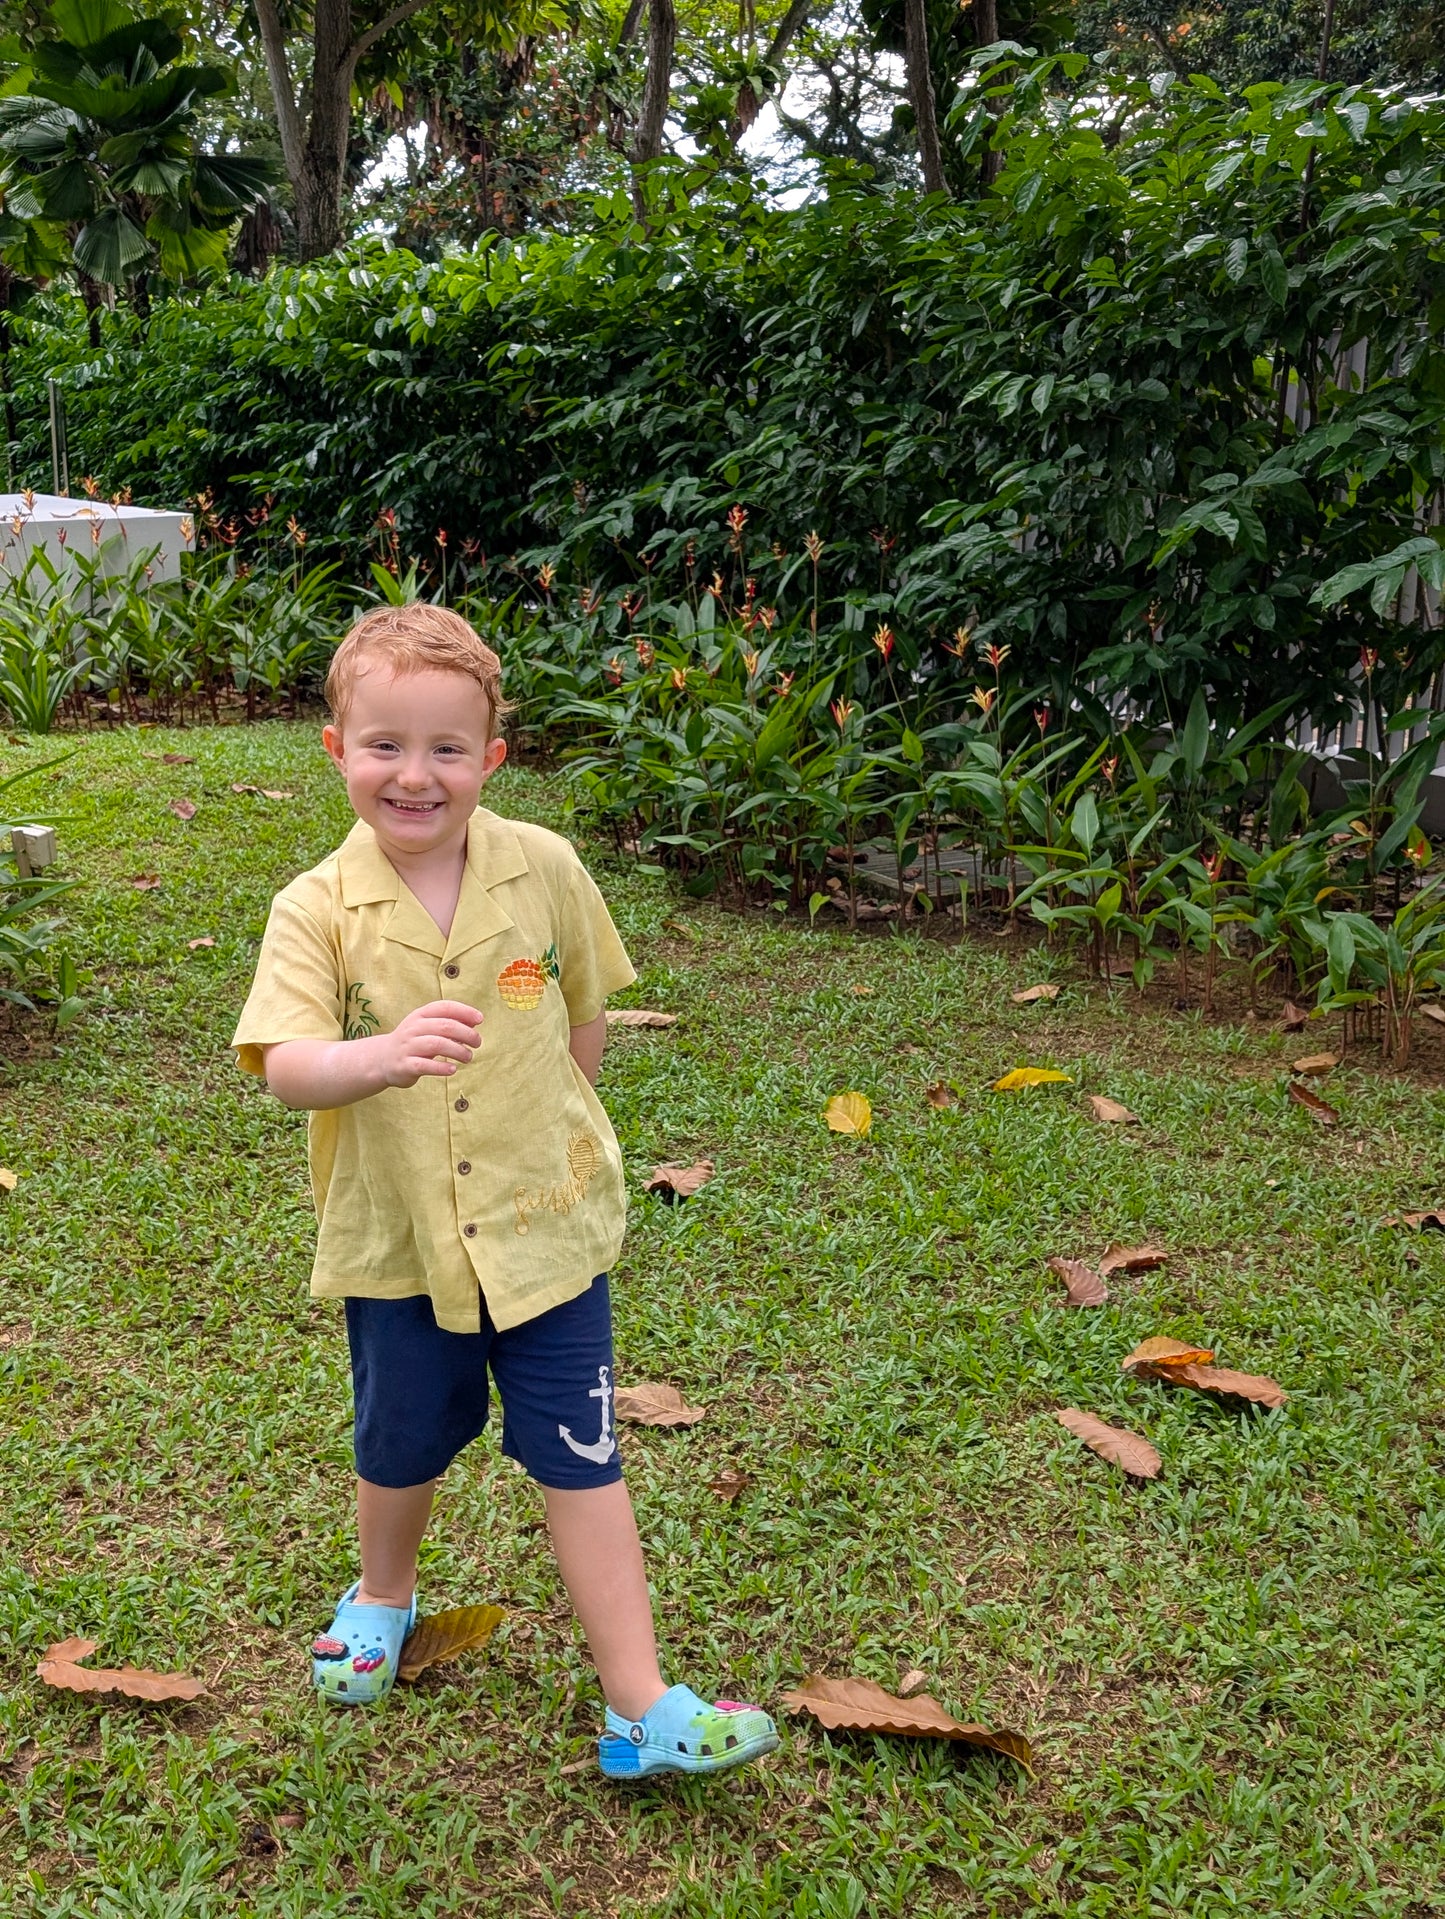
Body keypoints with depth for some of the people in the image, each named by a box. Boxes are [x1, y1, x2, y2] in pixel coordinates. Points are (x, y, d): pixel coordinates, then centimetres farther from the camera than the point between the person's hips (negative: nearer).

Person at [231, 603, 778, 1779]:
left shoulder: (544, 871, -10)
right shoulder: (319, 910, -13)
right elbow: (283, 1065, -27)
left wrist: (552, 1124, 8)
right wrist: (382, 1056, -45)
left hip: (544, 1224, 0)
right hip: (397, 1240, 1)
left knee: (582, 1462, 4)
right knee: (402, 1447, 21)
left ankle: (641, 1709, 14)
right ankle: (383, 1596, 52)